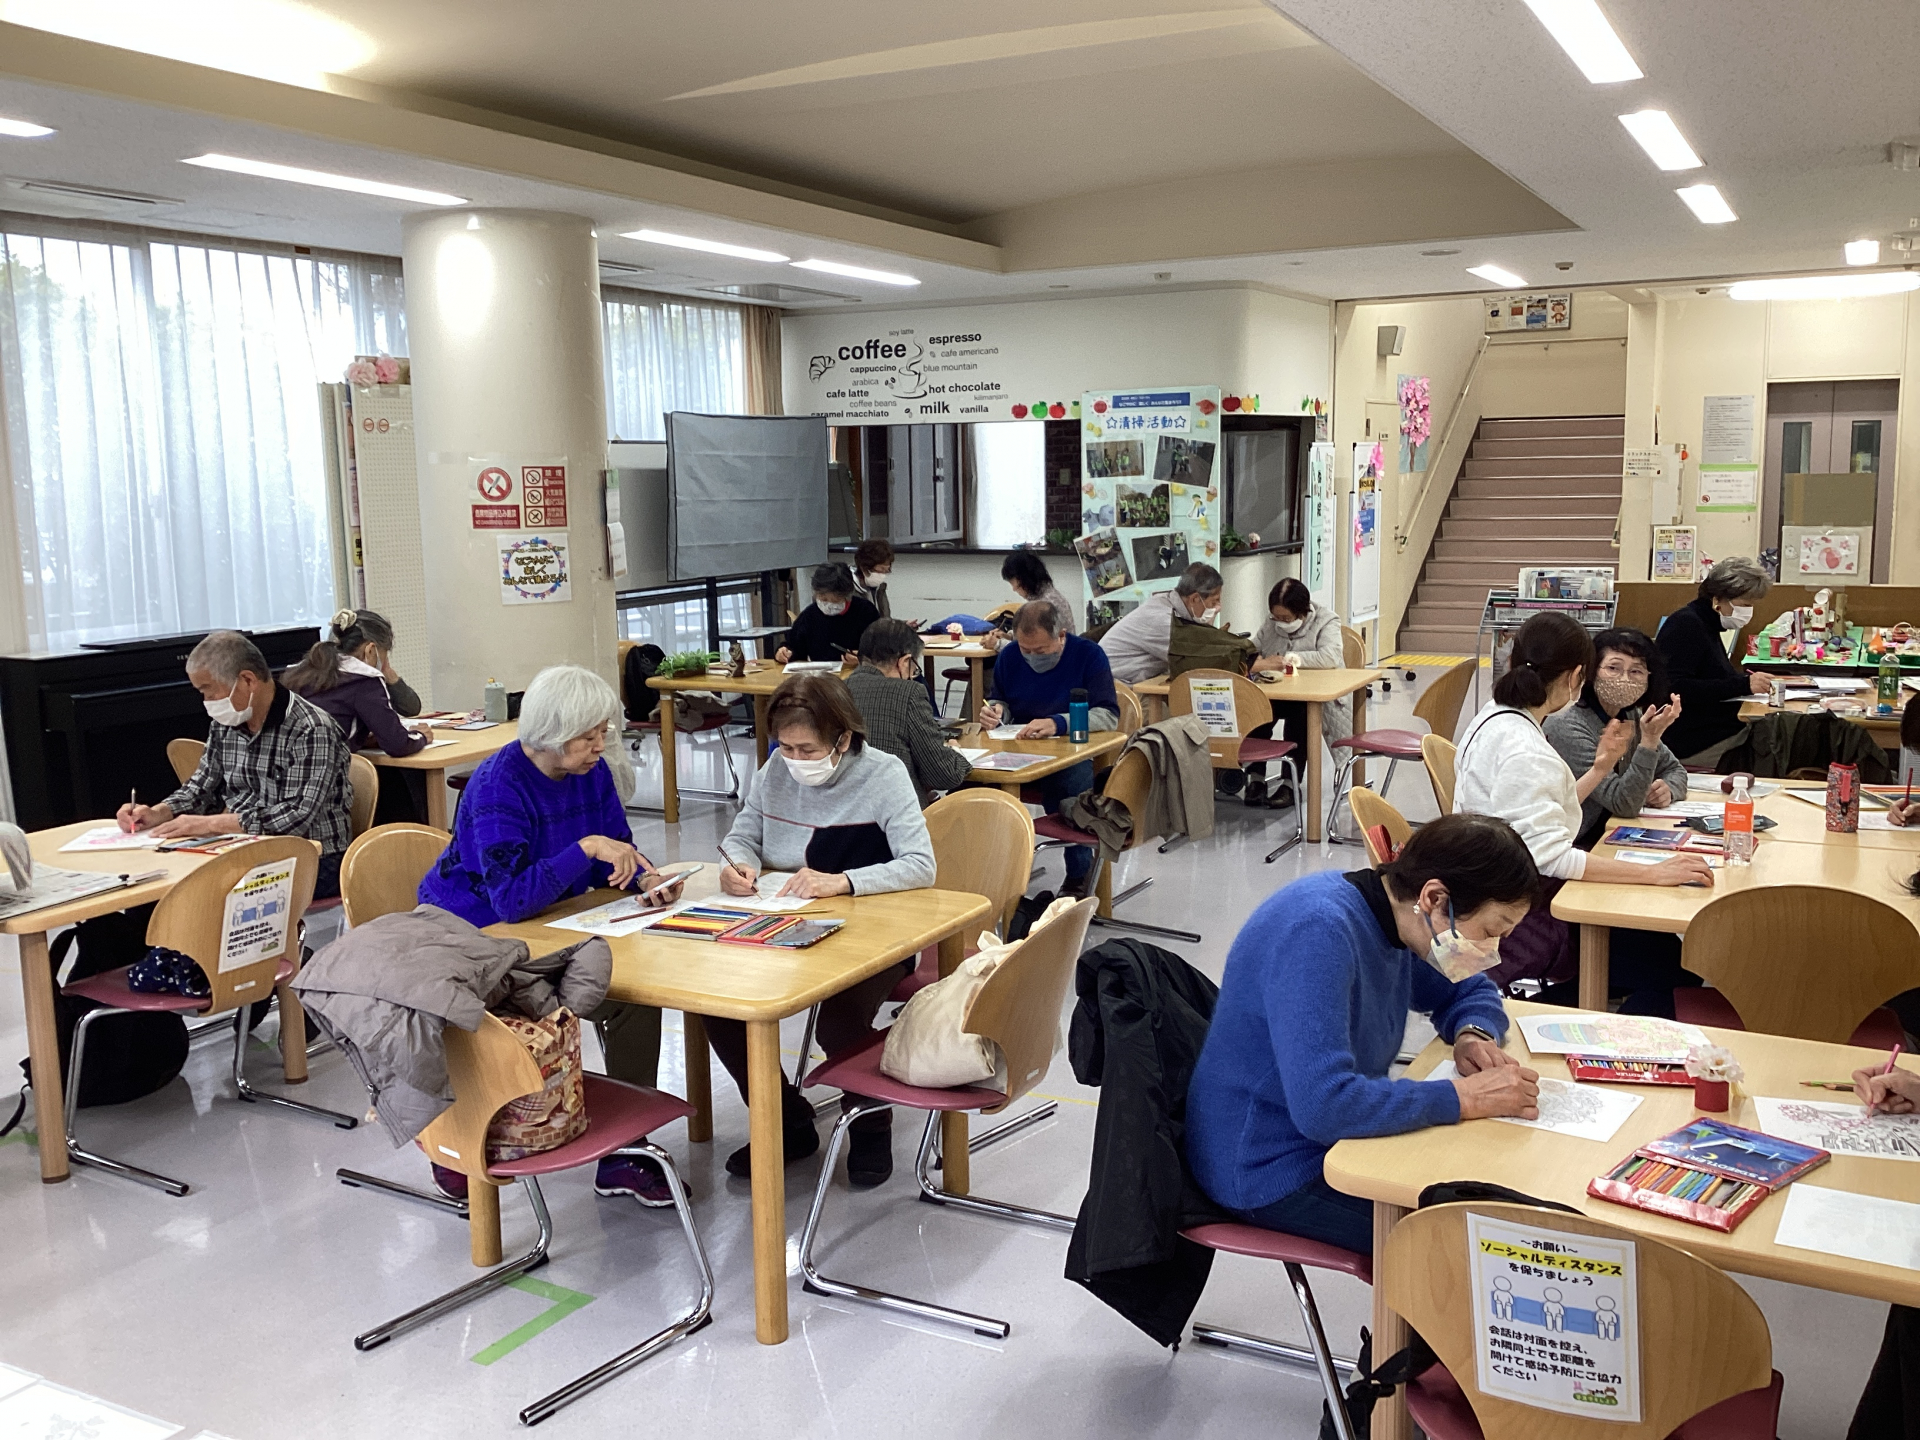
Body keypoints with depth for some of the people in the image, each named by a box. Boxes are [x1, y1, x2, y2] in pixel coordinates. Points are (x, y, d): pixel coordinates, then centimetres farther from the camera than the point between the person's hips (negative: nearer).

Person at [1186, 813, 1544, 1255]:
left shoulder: (1399, 918, -1)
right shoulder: (1318, 932, -29)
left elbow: (1471, 991, 18)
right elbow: (1323, 1105, -36)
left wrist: (1473, 1034, -5)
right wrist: (1465, 1098, -27)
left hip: (1339, 1139, 9)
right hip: (1273, 1172, -9)